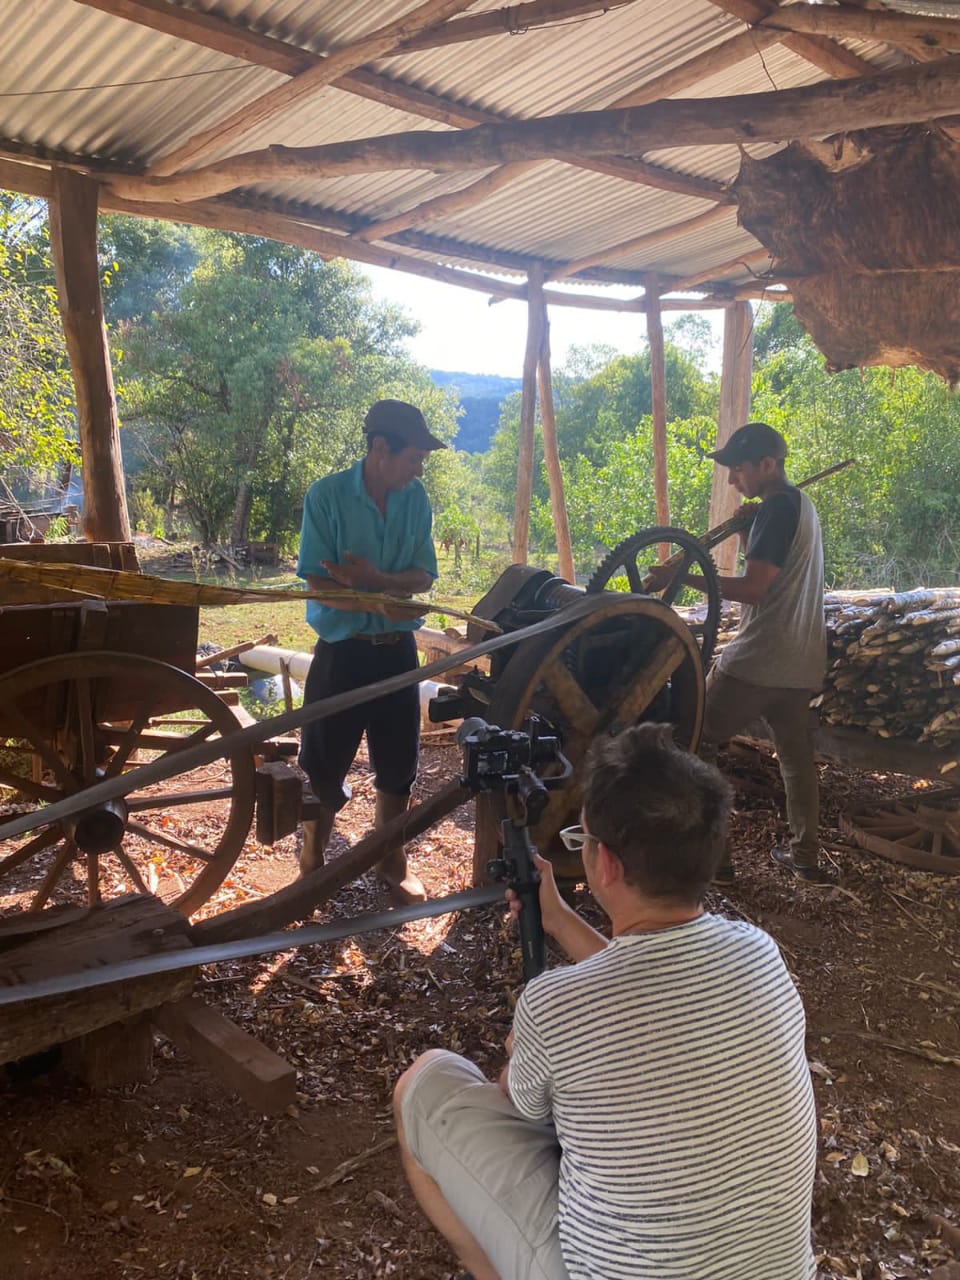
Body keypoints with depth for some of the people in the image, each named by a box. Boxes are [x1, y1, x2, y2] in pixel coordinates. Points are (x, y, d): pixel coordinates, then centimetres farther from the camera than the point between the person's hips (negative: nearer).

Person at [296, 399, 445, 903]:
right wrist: (384, 600, -26)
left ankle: (391, 862, 33)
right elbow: (318, 583, -16)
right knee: (324, 767, 7)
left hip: (397, 649, 4)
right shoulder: (327, 495, -12)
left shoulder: (416, 498, -1)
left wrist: (374, 578, -22)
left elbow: (423, 576, -3)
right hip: (342, 651, -4)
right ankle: (311, 864, 28)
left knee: (398, 764, 13)